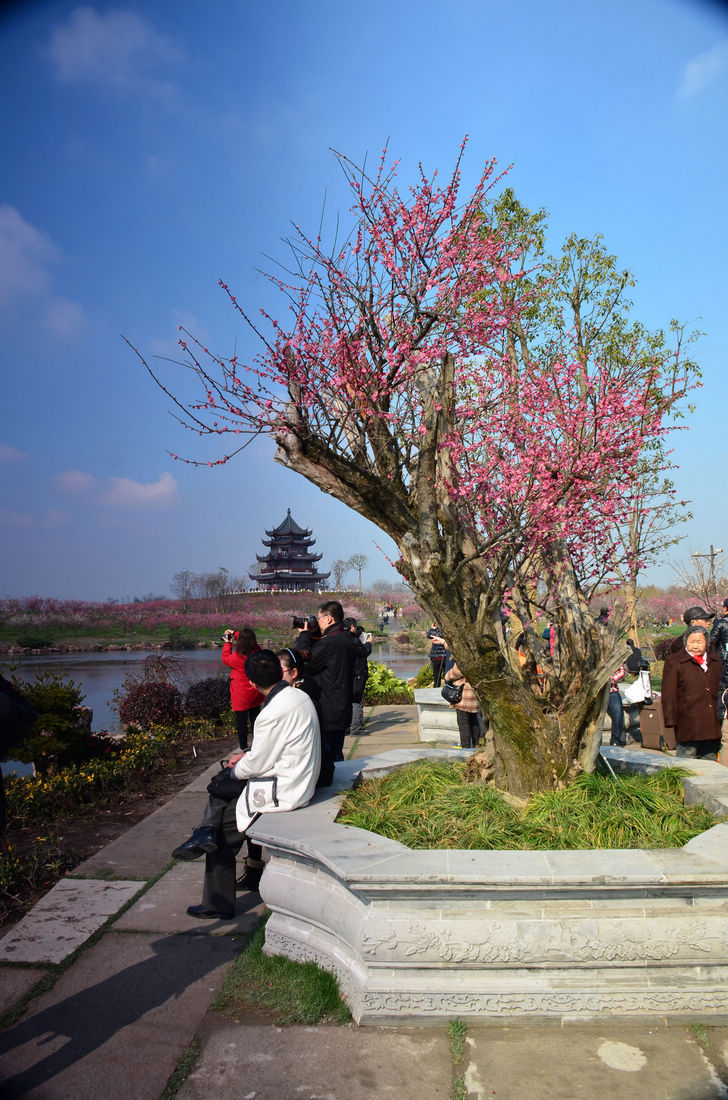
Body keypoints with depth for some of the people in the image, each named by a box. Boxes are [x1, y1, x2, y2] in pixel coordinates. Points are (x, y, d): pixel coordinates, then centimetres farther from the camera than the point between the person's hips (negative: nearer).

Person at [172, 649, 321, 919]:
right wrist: (248, 756, 12)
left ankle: (218, 905, 23)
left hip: (282, 793, -9)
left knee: (223, 831, 7)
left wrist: (237, 767, 4)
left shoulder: (273, 713, -25)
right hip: (302, 782, 9)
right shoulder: (300, 696, 2)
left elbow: (256, 765, -15)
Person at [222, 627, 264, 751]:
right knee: (255, 719, 20)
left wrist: (227, 643, 8)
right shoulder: (257, 651, -14)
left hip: (241, 697, -5)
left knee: (241, 722, 10)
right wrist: (235, 633, 14)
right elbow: (250, 642, 9)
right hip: (256, 695, 5)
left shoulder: (238, 656, -27)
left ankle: (244, 748, 20)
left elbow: (226, 658, -4)